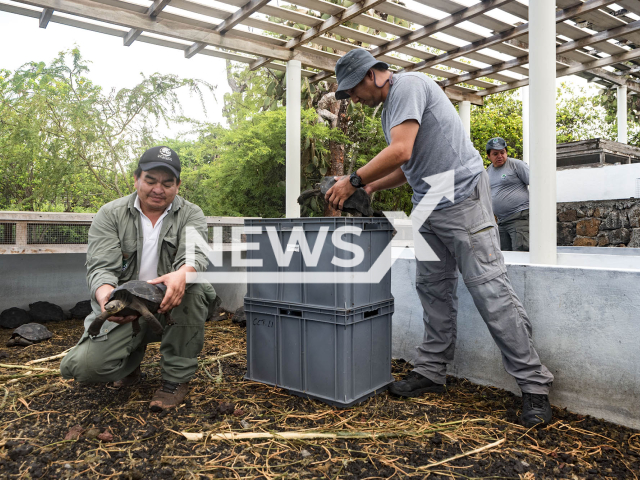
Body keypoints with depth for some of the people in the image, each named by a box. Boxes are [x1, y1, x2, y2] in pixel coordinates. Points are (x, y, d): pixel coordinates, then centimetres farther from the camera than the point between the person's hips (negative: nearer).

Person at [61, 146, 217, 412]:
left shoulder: (191, 214, -1)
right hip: (123, 311, 0)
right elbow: (101, 267, -13)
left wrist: (182, 274, -47)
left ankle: (177, 378, -15)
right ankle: (131, 362, 16)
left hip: (173, 308, 0)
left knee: (194, 286, -33)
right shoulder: (110, 214, -1)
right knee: (85, 367, -21)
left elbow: (195, 255, -20)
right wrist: (105, 294, -39)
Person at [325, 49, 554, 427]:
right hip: (429, 205, 10)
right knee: (433, 290, 9)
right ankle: (431, 373, 18)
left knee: (490, 290, -9)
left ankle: (534, 385, 0)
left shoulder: (409, 85, -10)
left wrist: (354, 180, -14)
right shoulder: (389, 106, 20)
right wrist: (371, 187, 10)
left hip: (463, 197, -10)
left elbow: (401, 152, -23)